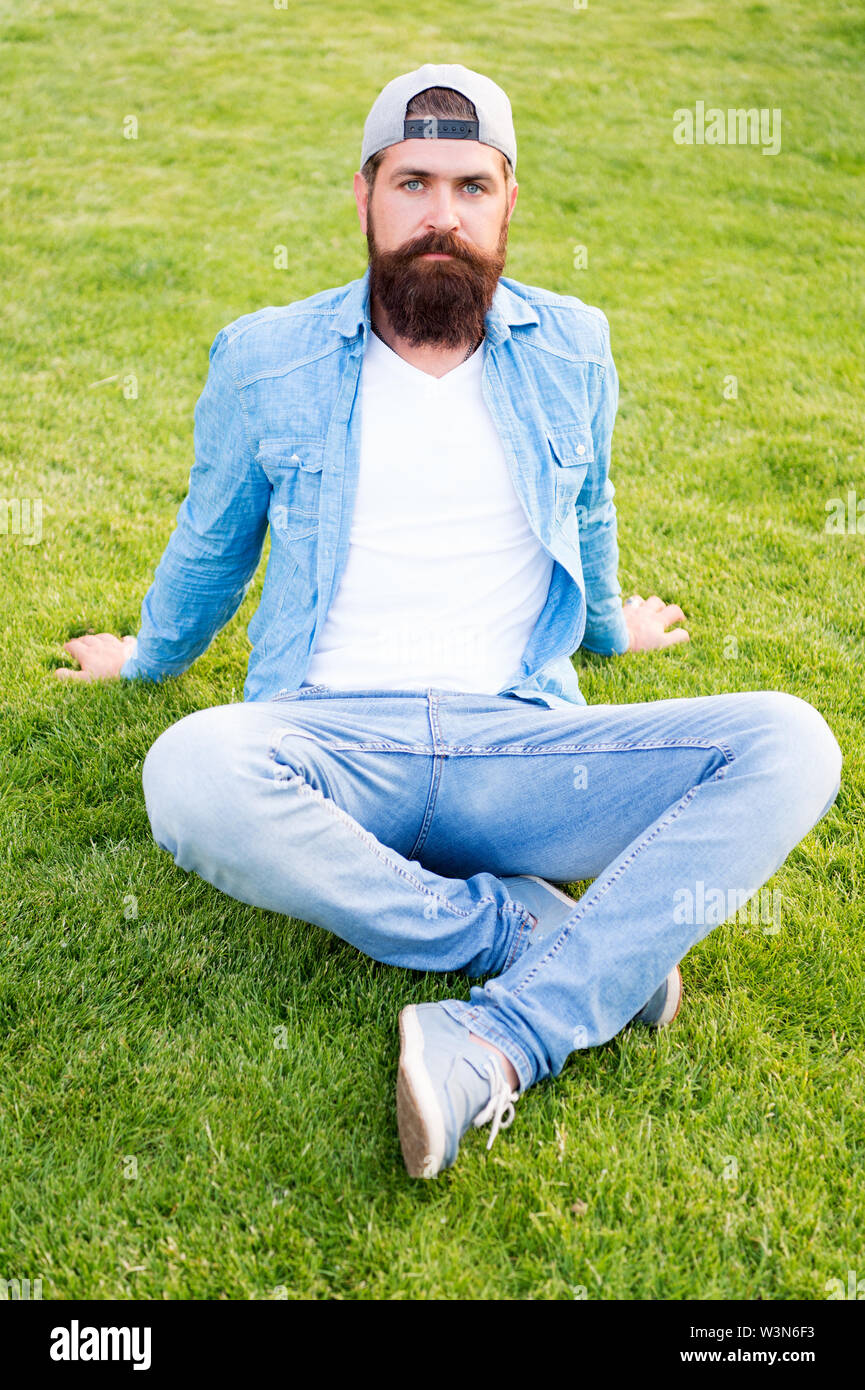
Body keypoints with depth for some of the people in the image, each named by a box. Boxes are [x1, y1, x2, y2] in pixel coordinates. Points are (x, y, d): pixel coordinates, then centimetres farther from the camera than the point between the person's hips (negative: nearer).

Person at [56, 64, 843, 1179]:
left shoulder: (571, 350, 12)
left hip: (518, 742, 2)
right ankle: (526, 929, -21)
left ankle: (500, 1044, -33)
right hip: (330, 740, -1)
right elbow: (211, 544, 23)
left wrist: (607, 629, 41)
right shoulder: (266, 361, 8)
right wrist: (149, 656, 35)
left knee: (787, 746, -23)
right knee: (194, 774, -37)